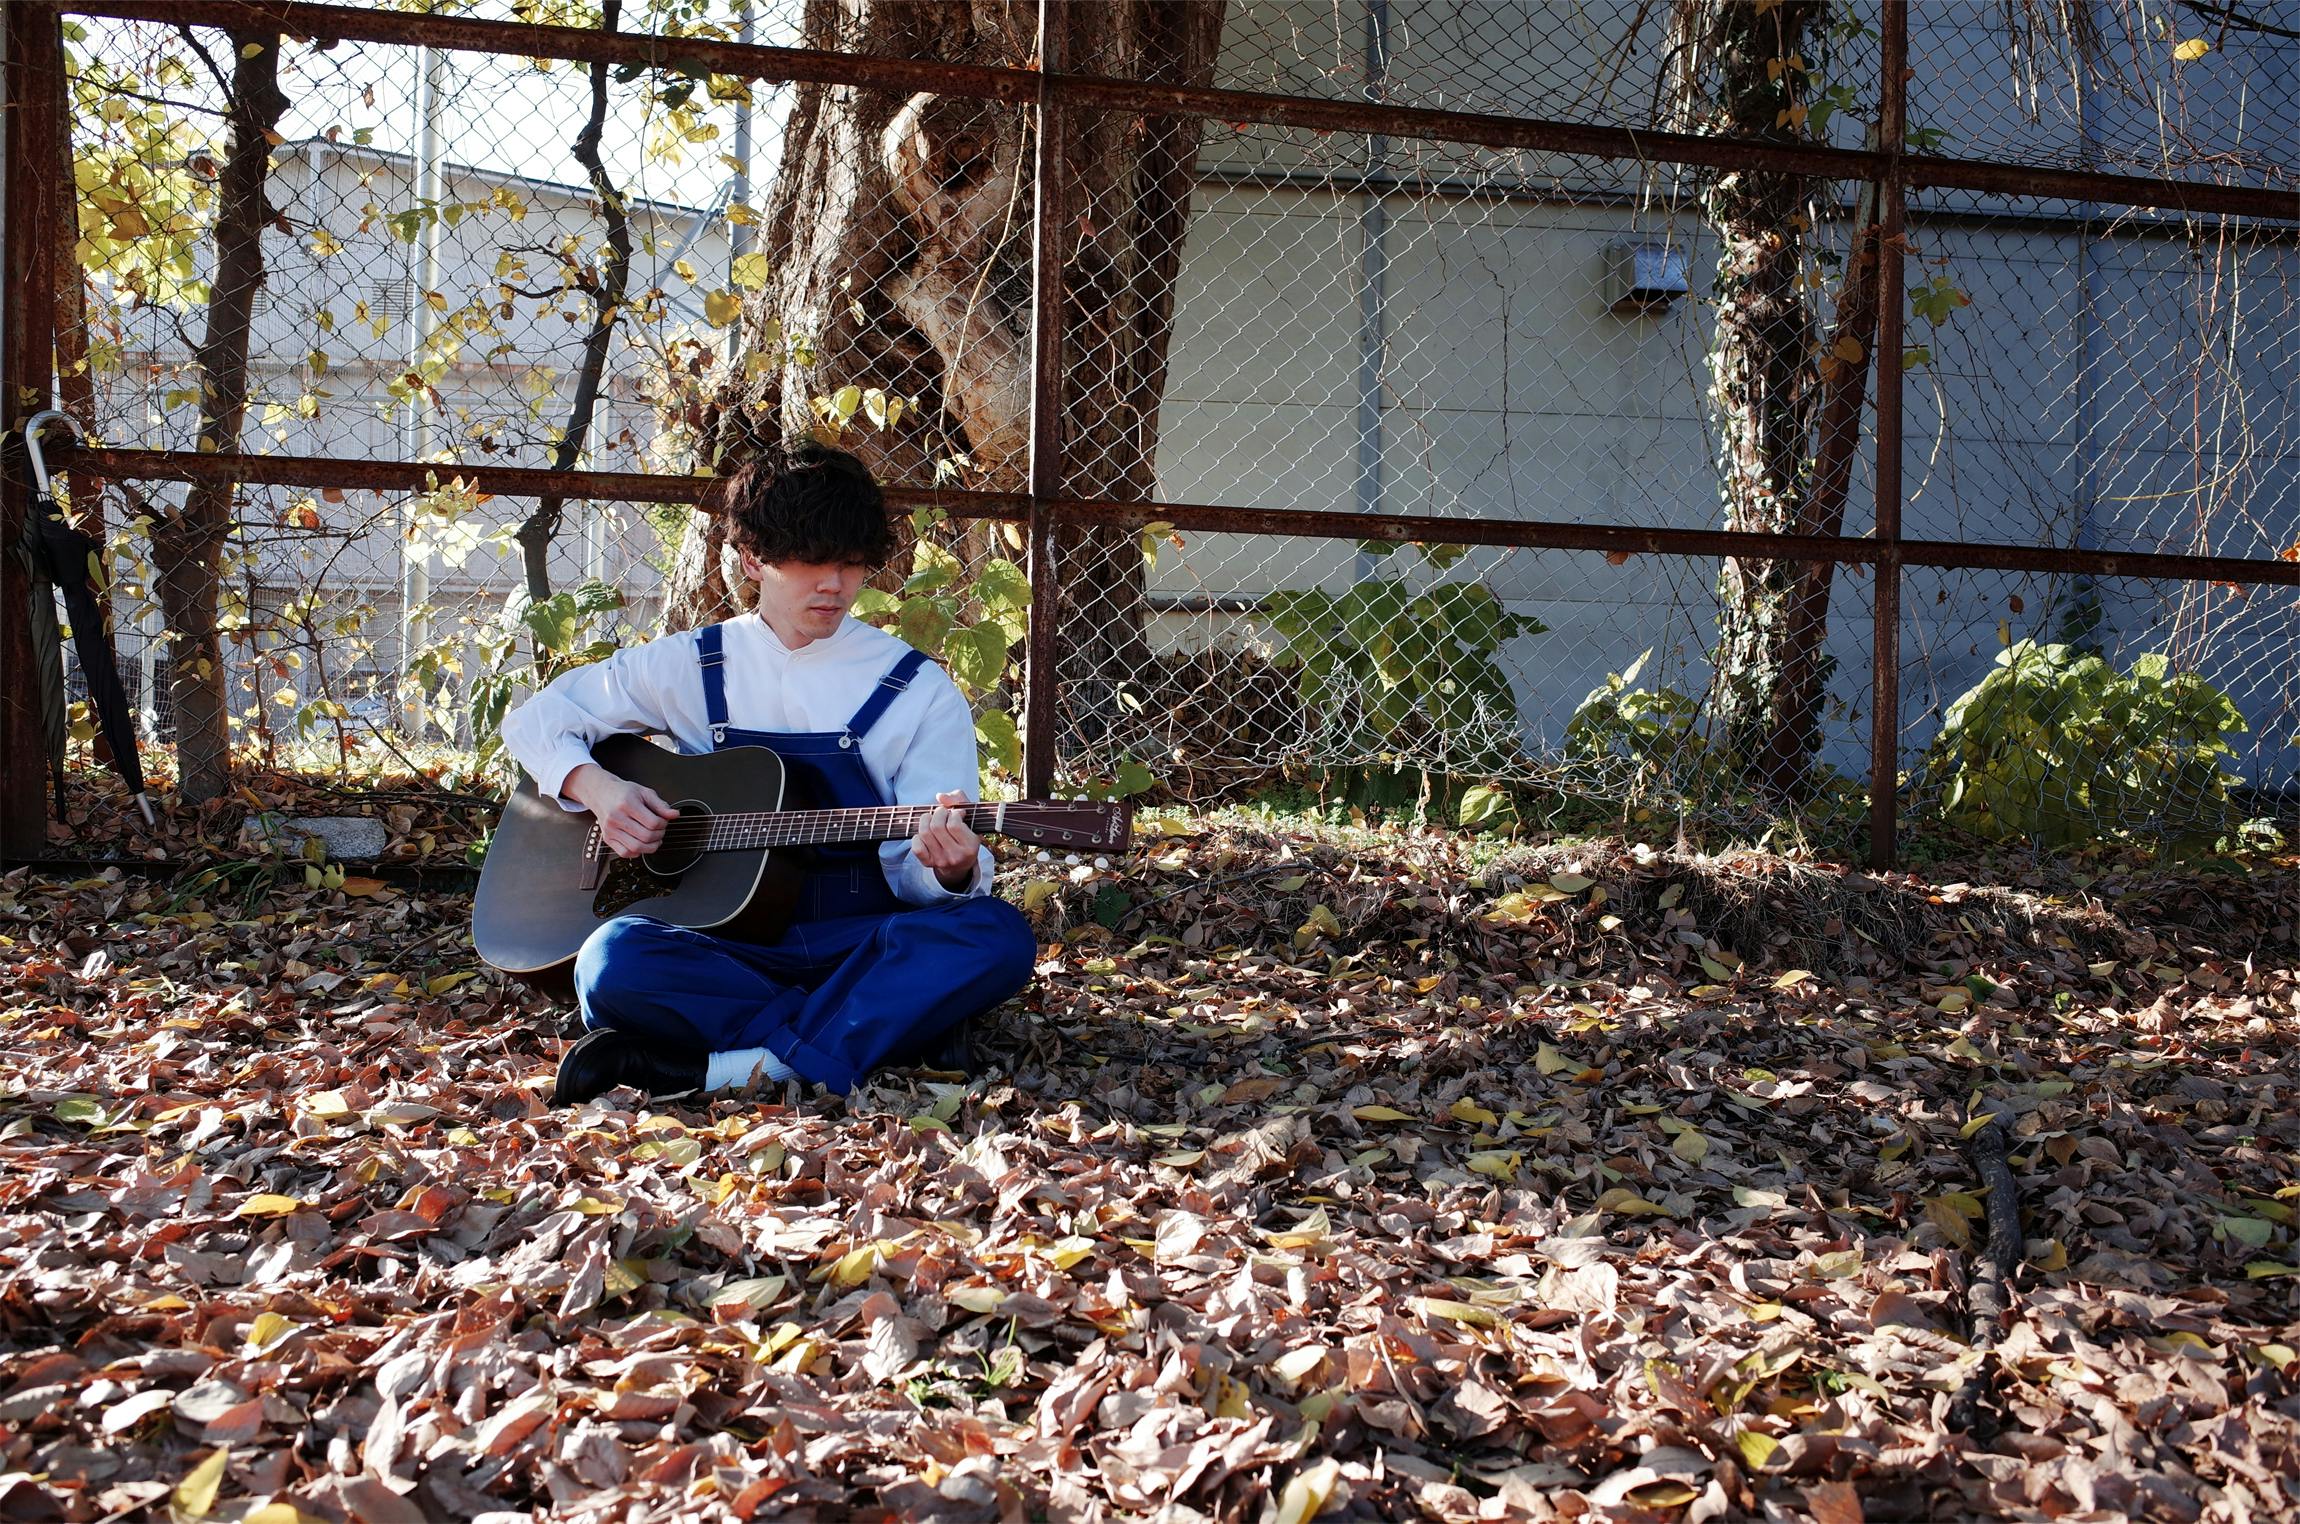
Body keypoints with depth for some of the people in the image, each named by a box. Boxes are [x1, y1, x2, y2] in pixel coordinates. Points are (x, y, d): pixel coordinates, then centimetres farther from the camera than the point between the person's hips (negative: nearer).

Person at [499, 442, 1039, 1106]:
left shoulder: (918, 690, 4)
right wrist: (596, 787, -5)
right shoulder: (690, 665, 8)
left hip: (862, 945, 0)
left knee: (996, 935, -31)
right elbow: (535, 720, 16)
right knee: (615, 961, -33)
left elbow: (916, 872, -1)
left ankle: (718, 1068, -31)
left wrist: (952, 869, -26)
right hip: (723, 943, 0)